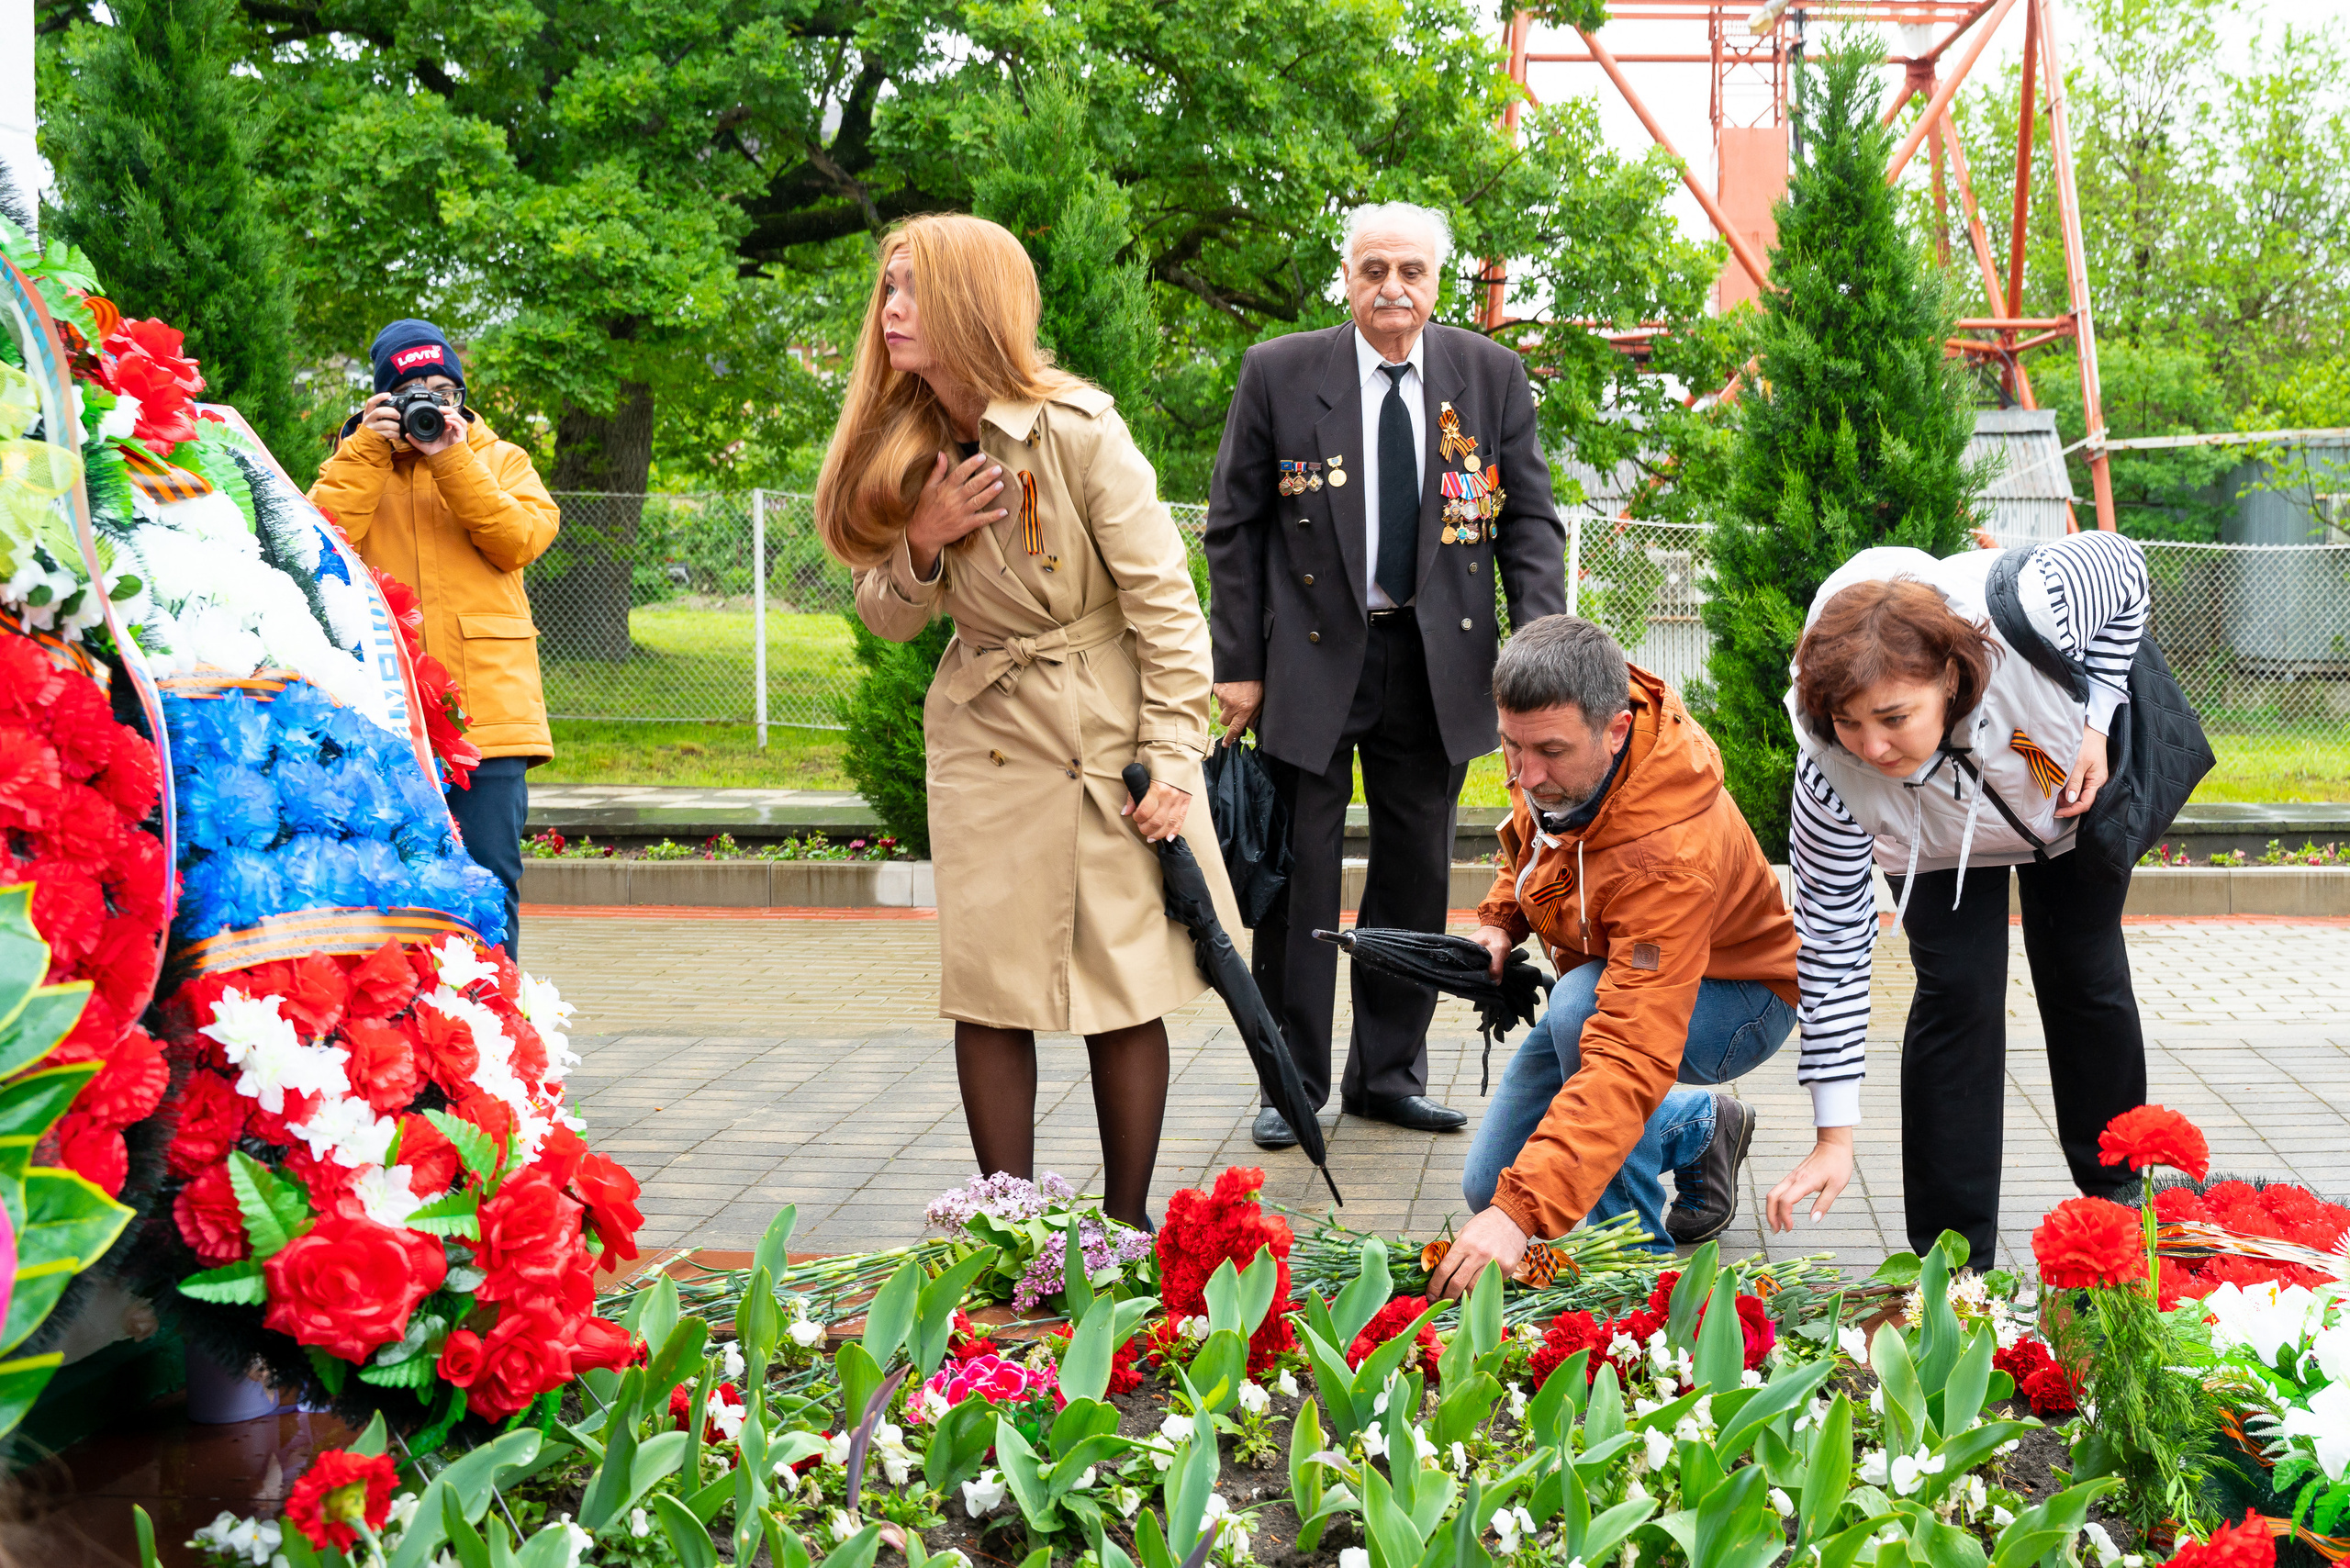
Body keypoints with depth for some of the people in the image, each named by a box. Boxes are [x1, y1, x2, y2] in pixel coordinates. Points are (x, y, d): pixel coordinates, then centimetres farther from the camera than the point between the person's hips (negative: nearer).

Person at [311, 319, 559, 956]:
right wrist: (368, 449, -8)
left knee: (490, 876, -3)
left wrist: (451, 459, -10)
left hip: (489, 708, 0)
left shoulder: (500, 460, 14)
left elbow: (521, 540, -4)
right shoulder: (354, 463, 14)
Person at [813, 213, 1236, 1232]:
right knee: (987, 993, 1)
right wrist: (922, 545, -11)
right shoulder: (900, 449, 1)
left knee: (1123, 990, 0)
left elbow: (1162, 597, -11)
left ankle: (1126, 1226, 14)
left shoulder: (1077, 430, -15)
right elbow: (888, 619, 10)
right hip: (983, 737, 4)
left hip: (1106, 731, -4)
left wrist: (1173, 759, -12)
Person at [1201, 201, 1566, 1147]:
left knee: (1416, 872, 10)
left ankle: (1388, 1073, 23)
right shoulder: (1279, 373, -2)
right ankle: (1293, 1083, 13)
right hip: (1312, 654, -2)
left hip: (1438, 661, 2)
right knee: (1301, 873, 2)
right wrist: (1237, 666, -4)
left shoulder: (1491, 377, 3)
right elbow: (1233, 528, 1)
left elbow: (1530, 520, 5)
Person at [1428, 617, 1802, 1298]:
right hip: (1607, 970, 8)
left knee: (1582, 1005, -39)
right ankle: (1698, 1127, 23)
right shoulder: (1549, 735, -20)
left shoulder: (1669, 853, -43)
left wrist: (1521, 1212, -59)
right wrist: (1499, 920, -11)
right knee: (1489, 1185, 2)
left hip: (1736, 1005, -7)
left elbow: (1633, 1057, -51)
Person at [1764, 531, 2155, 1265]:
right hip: (1942, 841, -1)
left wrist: (2096, 723, -28)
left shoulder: (2030, 615, -46)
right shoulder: (1831, 774, -40)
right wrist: (1834, 1137, -30)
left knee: (2085, 978, 8)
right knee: (1957, 991, -15)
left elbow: (2125, 566, -21)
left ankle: (2119, 1193, 30)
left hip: (2074, 782, 1)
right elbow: (1832, 948, -31)